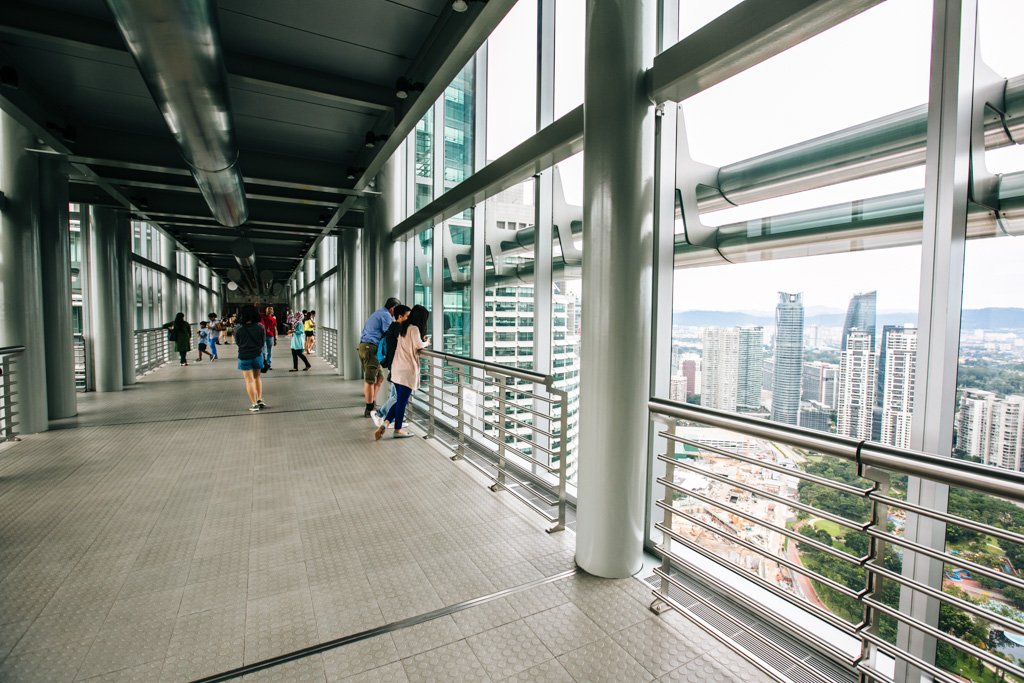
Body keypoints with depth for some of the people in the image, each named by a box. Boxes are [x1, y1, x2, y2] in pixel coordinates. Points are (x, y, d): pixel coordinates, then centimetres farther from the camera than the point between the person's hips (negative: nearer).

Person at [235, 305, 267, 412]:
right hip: (257, 355, 2)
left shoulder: (238, 329, -12)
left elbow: (237, 343, 0)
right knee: (257, 377, 21)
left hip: (244, 356, -2)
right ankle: (260, 400, 18)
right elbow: (263, 342, 0)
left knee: (249, 380, 5)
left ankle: (254, 404, 5)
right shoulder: (260, 327, -9)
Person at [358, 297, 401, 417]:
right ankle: (369, 409, 3)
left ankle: (373, 405, 16)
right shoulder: (386, 315, -6)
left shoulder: (377, 313, 25)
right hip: (371, 348, -10)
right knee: (370, 380, -3)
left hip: (363, 346, 10)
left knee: (379, 377, 13)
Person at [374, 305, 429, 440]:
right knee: (403, 400, 3)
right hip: (407, 370, -8)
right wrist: (426, 342, -3)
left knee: (400, 400, 15)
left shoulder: (404, 327, 16)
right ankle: (398, 430, 13)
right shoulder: (414, 328, -10)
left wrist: (422, 340, 14)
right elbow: (419, 344, -22)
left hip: (397, 369, 8)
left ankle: (384, 424, 6)